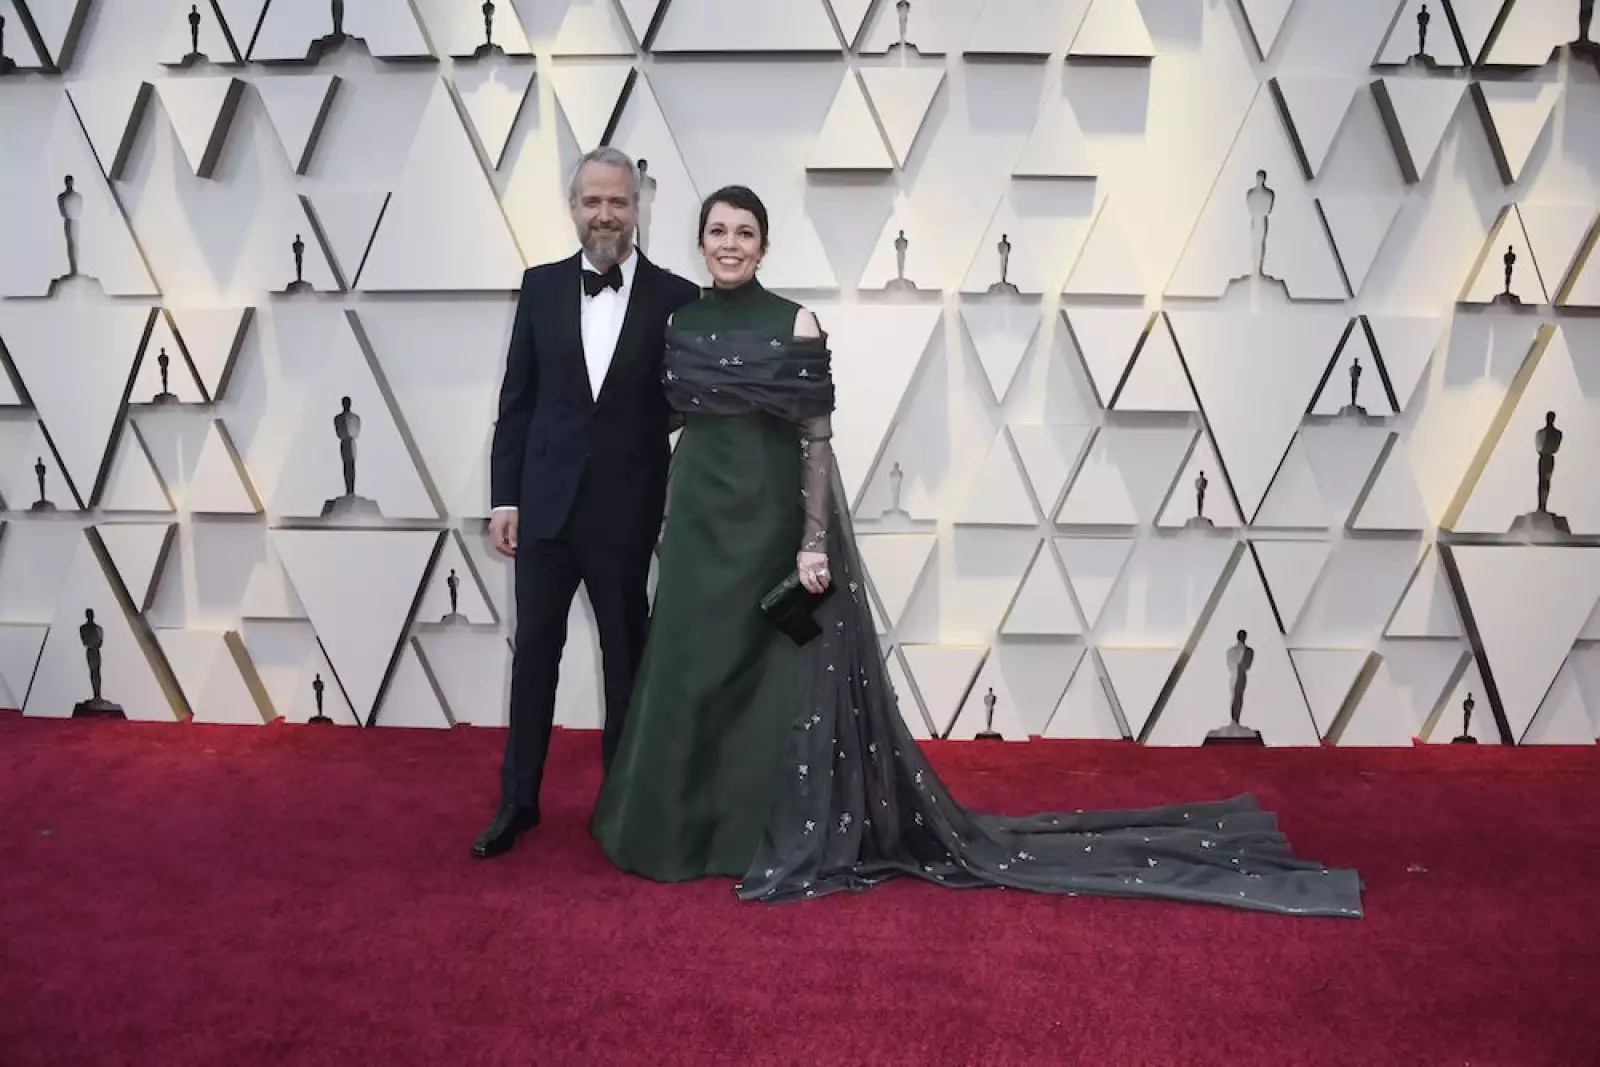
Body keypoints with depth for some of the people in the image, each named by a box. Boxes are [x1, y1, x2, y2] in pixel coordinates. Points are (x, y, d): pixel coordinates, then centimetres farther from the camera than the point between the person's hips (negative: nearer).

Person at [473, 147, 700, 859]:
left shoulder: (675, 297, -3)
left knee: (626, 656, 11)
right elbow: (516, 400, 5)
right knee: (534, 651, 10)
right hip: (546, 501, 2)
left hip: (627, 509, -2)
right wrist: (504, 496, 1)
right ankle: (518, 799, 24)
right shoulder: (541, 286, 4)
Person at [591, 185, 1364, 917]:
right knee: (692, 675, 10)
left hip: (771, 523, -5)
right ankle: (688, 827, 25)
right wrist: (664, 529, 11)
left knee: (781, 680, 1)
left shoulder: (794, 324, -6)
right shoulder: (683, 326, 8)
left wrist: (814, 542, -17)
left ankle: (787, 835, 15)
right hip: (699, 522, 5)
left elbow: (817, 440, -10)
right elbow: (675, 425, 14)